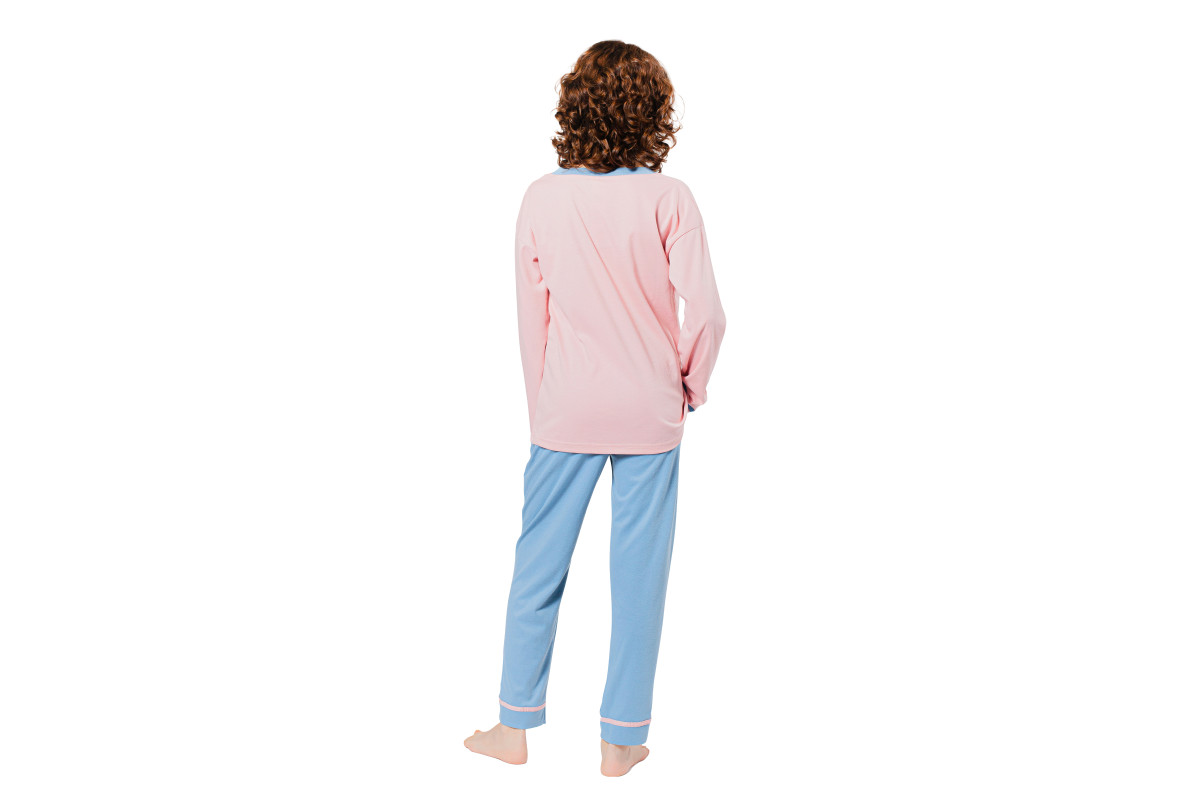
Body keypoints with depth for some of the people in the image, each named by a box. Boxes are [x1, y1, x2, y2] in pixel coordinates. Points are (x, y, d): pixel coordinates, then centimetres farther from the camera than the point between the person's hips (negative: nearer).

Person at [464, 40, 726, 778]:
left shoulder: (543, 198, -6)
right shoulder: (669, 199, -12)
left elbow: (530, 315, 0)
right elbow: (706, 314, -14)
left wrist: (541, 404, 12)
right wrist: (693, 384, 5)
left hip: (566, 411, 2)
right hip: (650, 413, -1)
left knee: (538, 564, 13)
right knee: (639, 572, 8)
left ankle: (516, 725, 24)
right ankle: (622, 738, 18)